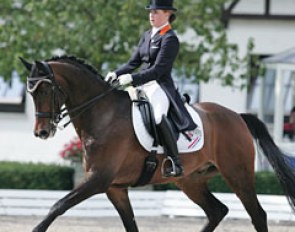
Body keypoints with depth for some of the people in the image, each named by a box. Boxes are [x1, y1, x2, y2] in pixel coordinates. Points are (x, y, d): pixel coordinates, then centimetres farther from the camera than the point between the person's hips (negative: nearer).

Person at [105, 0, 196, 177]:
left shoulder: (170, 39, -8)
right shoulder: (147, 36, 18)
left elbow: (158, 69, -16)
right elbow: (134, 62, 18)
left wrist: (132, 78, -24)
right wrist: (116, 74, 0)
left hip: (160, 86, -9)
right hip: (143, 85, 9)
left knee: (158, 115, -36)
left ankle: (176, 164, -32)